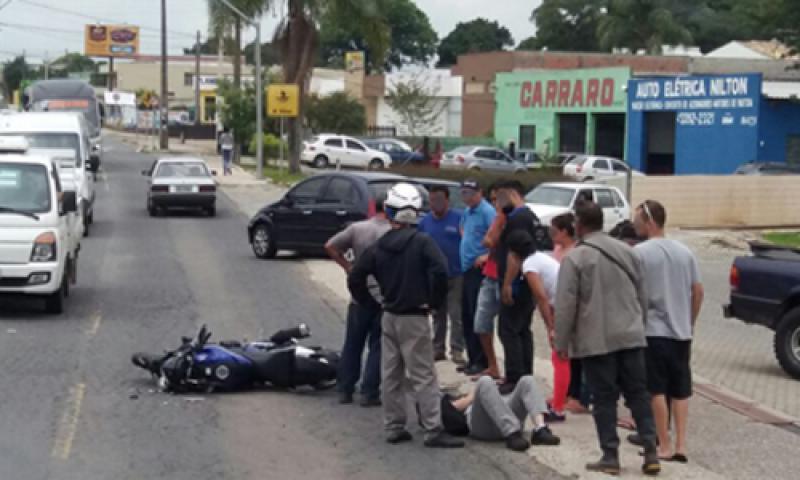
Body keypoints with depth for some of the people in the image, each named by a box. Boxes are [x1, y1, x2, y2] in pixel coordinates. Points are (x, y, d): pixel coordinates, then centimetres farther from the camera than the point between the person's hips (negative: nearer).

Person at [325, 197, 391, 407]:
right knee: (377, 346, 5)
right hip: (386, 297, -2)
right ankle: (369, 393, 3)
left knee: (352, 344, 13)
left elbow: (330, 246, -4)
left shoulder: (357, 228, -1)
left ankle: (345, 390, 17)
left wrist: (347, 266, 2)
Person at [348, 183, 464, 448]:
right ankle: (433, 430, -4)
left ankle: (394, 427, 16)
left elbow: (355, 279, 5)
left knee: (391, 375, 12)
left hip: (389, 317, 5)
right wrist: (435, 302, -11)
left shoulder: (379, 247, 5)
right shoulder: (422, 242, -10)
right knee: (423, 376, -4)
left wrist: (374, 305, 11)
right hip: (414, 318, -5)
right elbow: (439, 271, -25)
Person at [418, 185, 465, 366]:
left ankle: (457, 350, -1)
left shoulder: (459, 218, -8)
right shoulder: (425, 221, 5)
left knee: (456, 314, -5)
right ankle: (438, 348, 21)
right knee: (438, 314, 13)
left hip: (456, 275, -4)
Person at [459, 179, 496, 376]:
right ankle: (472, 358, 21)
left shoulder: (487, 211, -14)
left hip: (479, 269, -9)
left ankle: (481, 361, -1)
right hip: (468, 268, 9)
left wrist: (487, 255, -25)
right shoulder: (467, 211, 15)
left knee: (477, 316, -7)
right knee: (466, 316, 13)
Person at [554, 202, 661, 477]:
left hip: (596, 341, -4)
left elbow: (565, 305, -9)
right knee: (638, 394, 10)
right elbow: (642, 297, 15)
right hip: (631, 337, 5)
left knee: (604, 398, 1)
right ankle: (651, 451, 6)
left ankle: (610, 456, 3)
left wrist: (561, 342, -1)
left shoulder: (575, 257, -8)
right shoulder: (627, 252, 10)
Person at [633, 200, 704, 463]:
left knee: (658, 391, 2)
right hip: (681, 332, 5)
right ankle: (680, 446, 8)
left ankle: (665, 447, 4)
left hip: (653, 331, -5)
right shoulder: (684, 251, 7)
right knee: (680, 391, 10)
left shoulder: (640, 252, -10)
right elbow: (698, 291, 8)